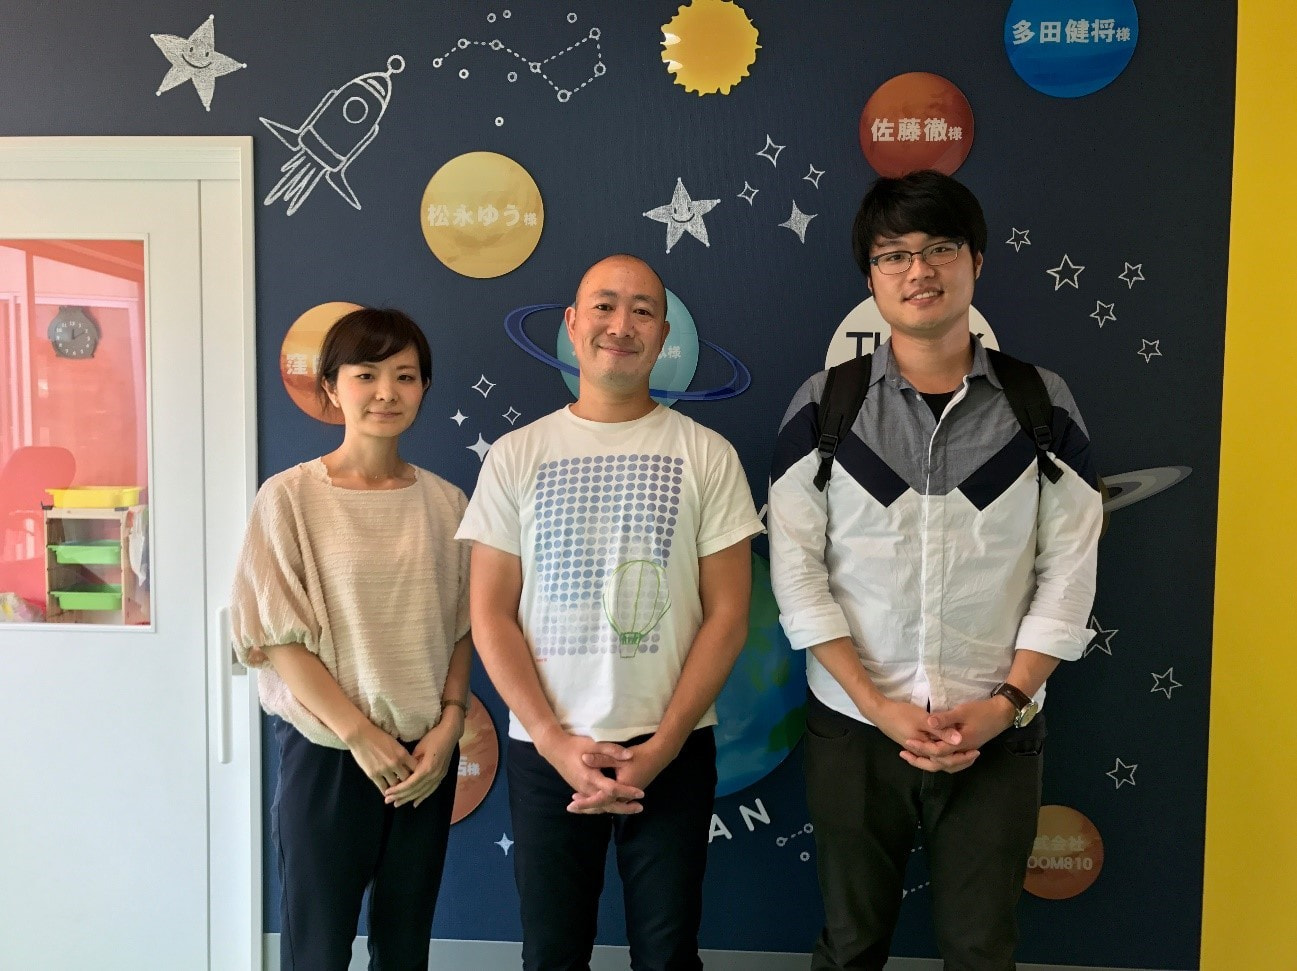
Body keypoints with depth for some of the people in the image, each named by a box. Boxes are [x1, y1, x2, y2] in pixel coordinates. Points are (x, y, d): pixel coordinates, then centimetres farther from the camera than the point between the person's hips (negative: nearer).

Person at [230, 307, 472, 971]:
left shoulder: (445, 503, 2)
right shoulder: (291, 497, -8)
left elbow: (461, 629, 6)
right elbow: (278, 638, -10)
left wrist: (449, 725, -6)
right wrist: (361, 735, -13)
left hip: (426, 755, 3)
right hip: (325, 752, -3)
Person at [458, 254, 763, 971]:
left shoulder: (706, 455, 0)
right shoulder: (515, 457, 2)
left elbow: (727, 614, -2)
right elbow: (491, 615, 0)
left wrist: (662, 746, -9)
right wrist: (555, 740, -10)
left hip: (674, 750, 0)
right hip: (545, 750, 1)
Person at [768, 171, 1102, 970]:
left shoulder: (1043, 404, 1)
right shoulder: (824, 407, -2)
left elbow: (1067, 575, 0)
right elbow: (797, 569, -5)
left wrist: (1005, 703, -10)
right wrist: (877, 705, -12)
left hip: (996, 735, 1)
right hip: (855, 730, 0)